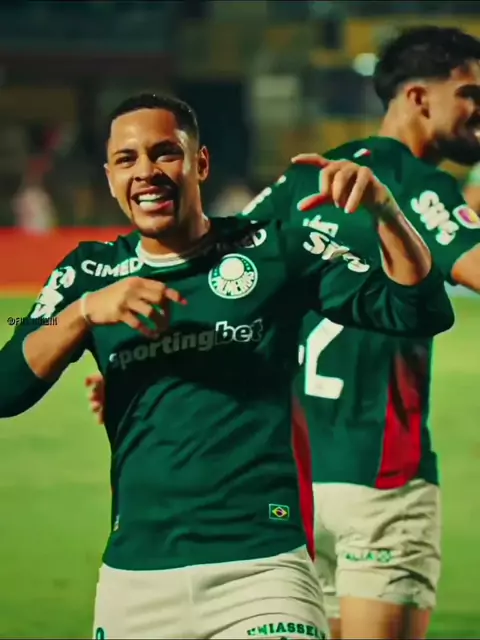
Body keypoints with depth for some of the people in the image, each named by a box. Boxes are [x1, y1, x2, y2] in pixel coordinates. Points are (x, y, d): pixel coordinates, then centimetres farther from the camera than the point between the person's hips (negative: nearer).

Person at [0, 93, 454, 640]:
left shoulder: (274, 251, 5)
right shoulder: (88, 275, 11)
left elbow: (421, 312, 0)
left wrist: (383, 209, -16)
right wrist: (86, 310, -13)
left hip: (261, 569, -2)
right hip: (133, 577, 3)